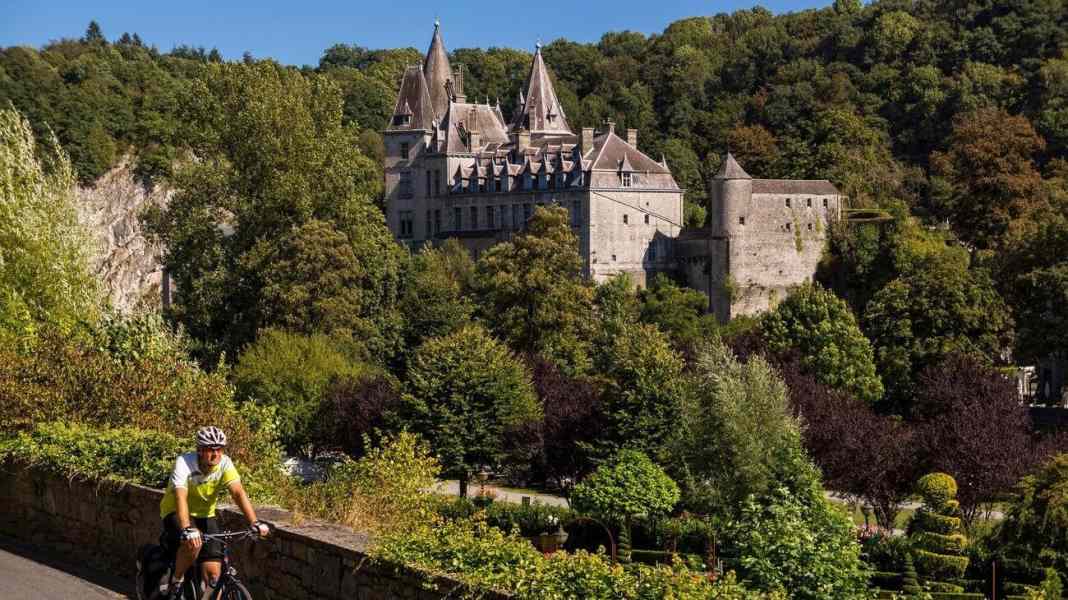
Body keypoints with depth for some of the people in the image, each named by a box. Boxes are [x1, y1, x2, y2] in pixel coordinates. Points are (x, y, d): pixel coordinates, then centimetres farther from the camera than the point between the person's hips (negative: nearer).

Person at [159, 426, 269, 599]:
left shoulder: (224, 463, -17)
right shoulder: (184, 463, -27)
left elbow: (238, 493, -26)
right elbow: (181, 497, -40)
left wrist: (255, 522, -40)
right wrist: (188, 529, -55)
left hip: (204, 515, 4)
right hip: (176, 513, -4)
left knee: (213, 574, -11)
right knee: (193, 543, -34)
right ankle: (176, 582, -9)